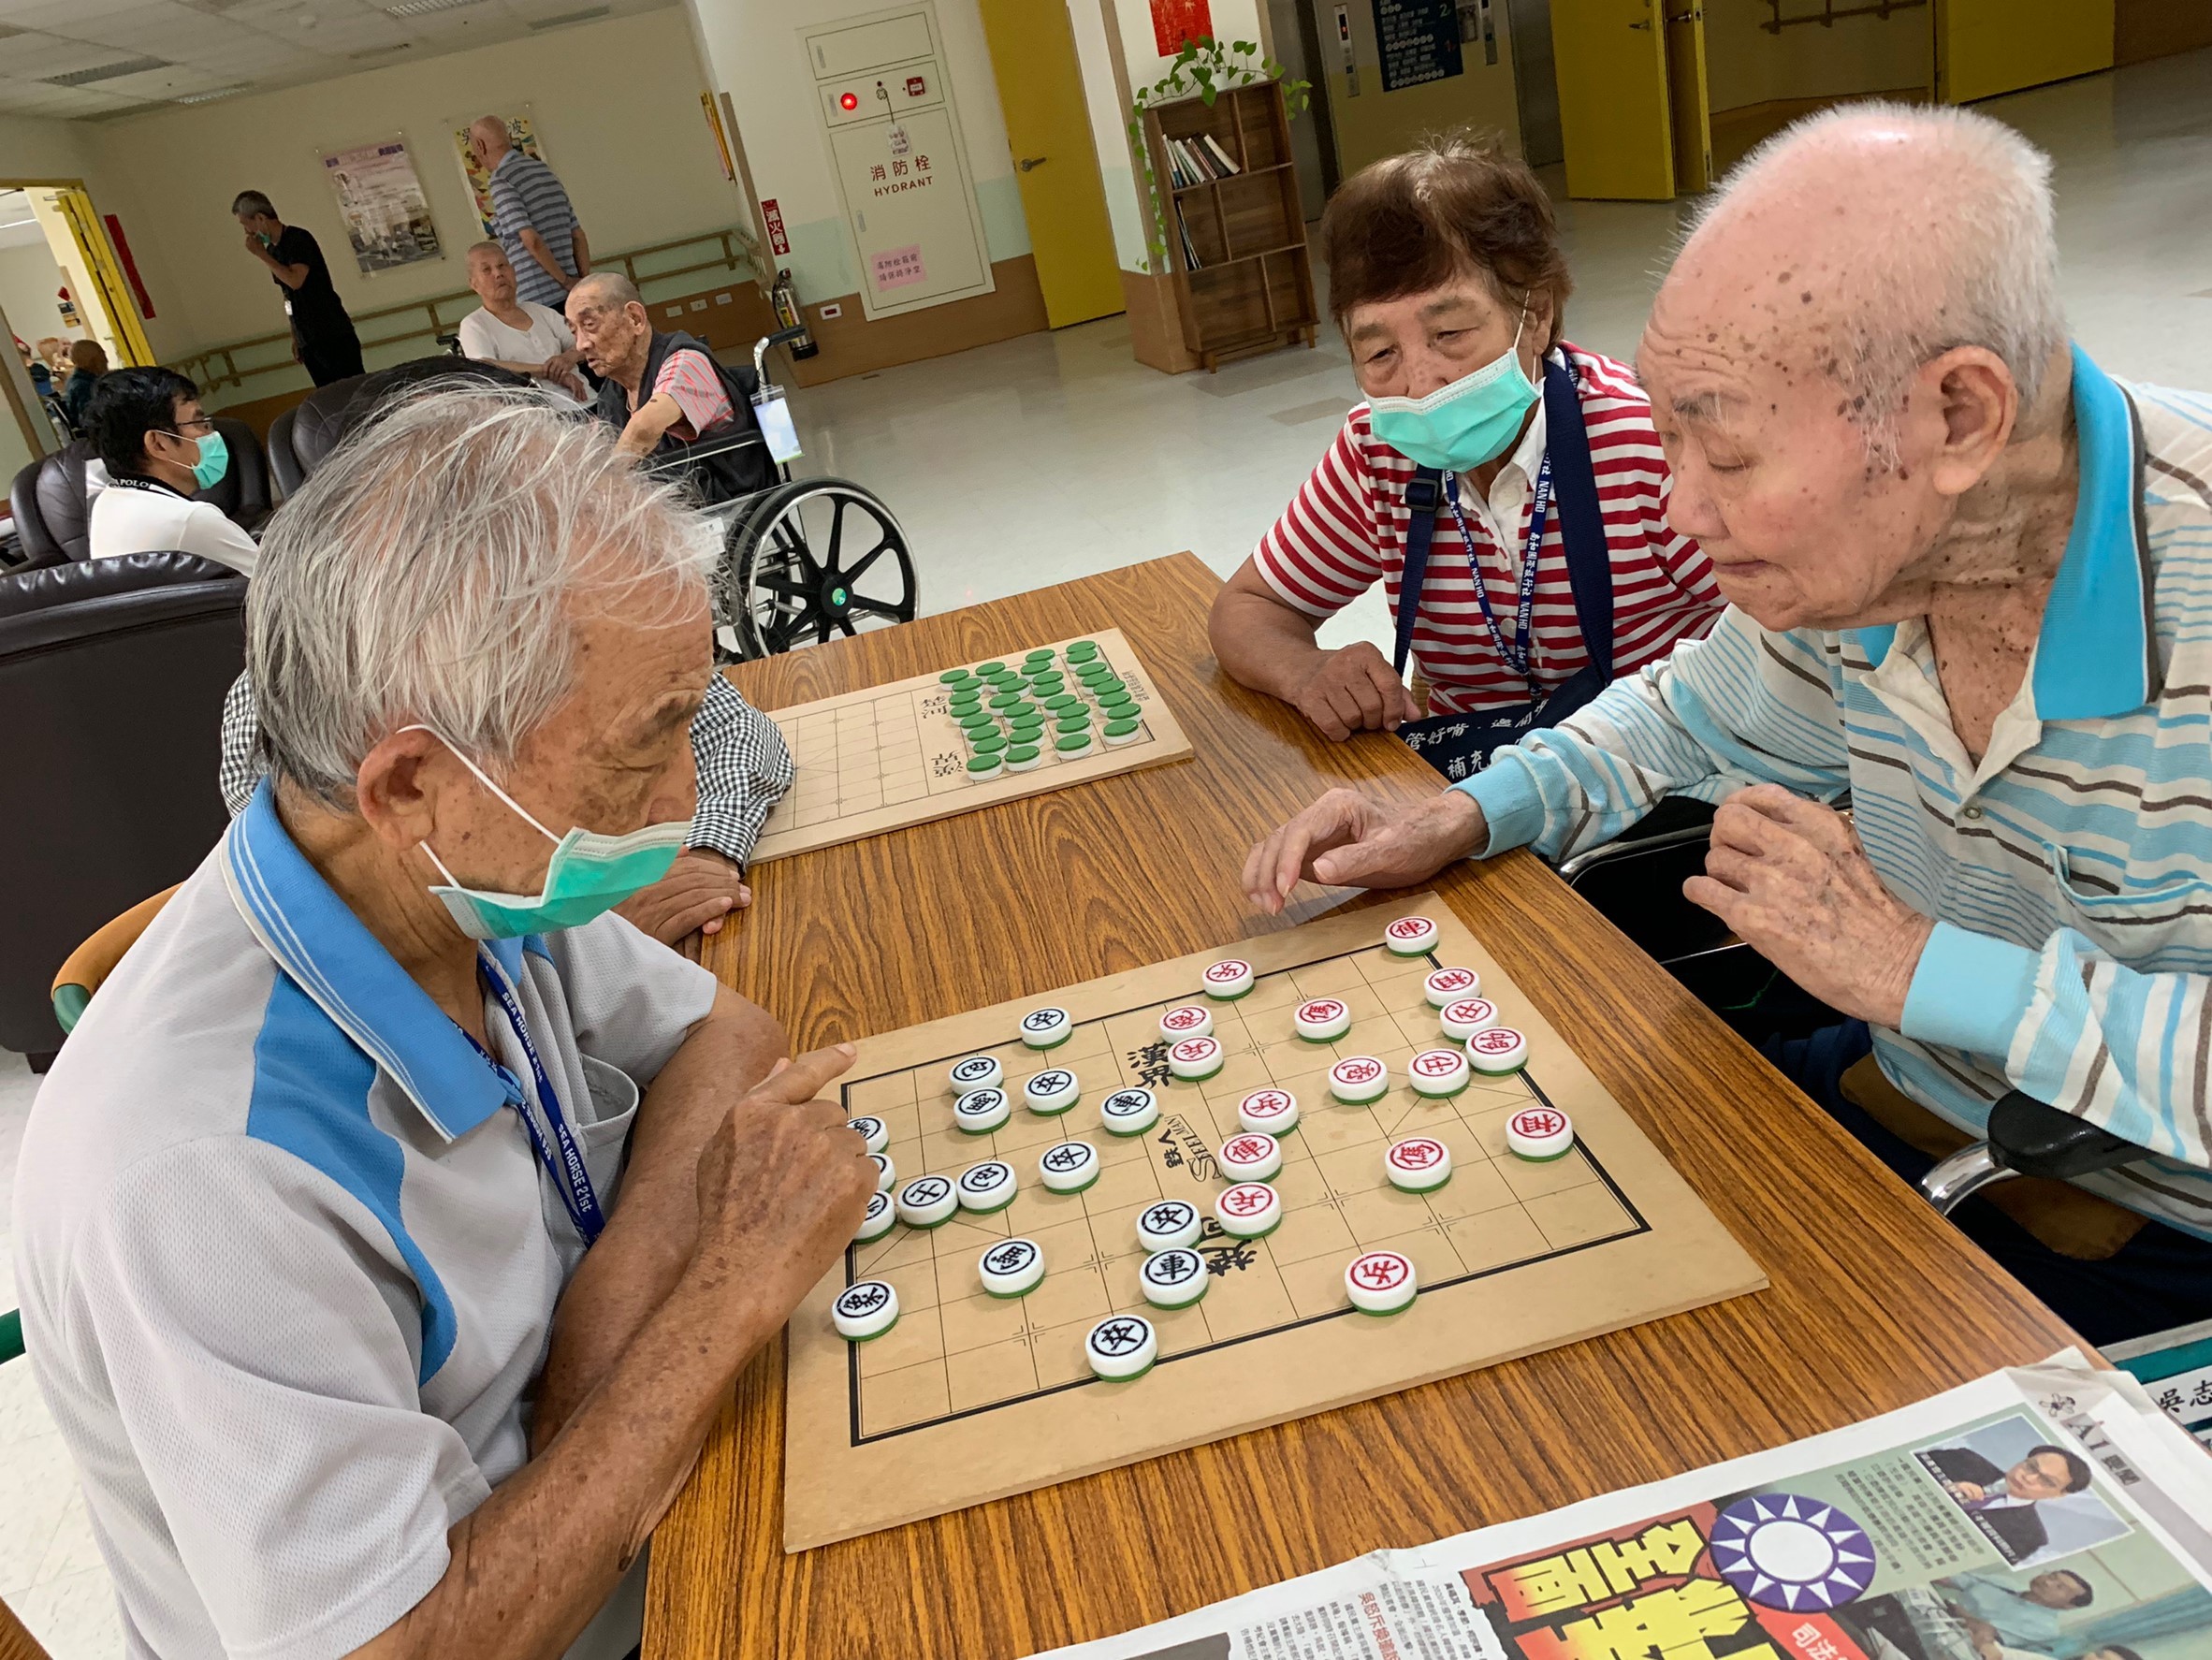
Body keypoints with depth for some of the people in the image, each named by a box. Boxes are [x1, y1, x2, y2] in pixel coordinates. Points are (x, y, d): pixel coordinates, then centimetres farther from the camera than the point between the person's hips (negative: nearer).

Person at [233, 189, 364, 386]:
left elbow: (295, 280, -22)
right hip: (308, 342, 7)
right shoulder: (272, 249, 14)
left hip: (334, 336, -7)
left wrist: (262, 255, -13)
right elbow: (288, 296, 18)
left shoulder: (298, 239, -9)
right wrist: (295, 337, 16)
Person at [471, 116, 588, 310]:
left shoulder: (501, 180, -7)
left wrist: (566, 281, -9)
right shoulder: (544, 169, 17)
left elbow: (531, 240, -18)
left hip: (537, 300, -7)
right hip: (571, 296, 7)